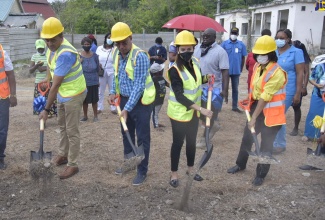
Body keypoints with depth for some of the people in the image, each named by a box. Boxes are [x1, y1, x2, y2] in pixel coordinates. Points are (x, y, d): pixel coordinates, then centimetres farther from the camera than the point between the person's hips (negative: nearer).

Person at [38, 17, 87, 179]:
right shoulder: (52, 46, -3)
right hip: (62, 93, 9)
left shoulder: (65, 54, -32)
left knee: (72, 131, -1)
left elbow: (55, 85, -31)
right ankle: (63, 155, 38)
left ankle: (73, 165, 10)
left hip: (73, 94, -9)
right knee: (62, 126, 21)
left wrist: (46, 109, -27)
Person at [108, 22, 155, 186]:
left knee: (142, 138, 3)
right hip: (124, 98, 7)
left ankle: (142, 171, 15)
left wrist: (127, 108, -27)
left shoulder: (140, 56, -24)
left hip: (140, 101, -7)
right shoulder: (116, 54, 1)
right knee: (126, 134, 20)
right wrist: (113, 92, 1)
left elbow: (139, 86, -26)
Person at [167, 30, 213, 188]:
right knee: (178, 143, 6)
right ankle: (174, 174, 24)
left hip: (193, 112, 6)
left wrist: (206, 78, -3)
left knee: (192, 141, 19)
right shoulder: (174, 70, -22)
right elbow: (179, 96, -27)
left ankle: (190, 169, 38)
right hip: (179, 113, -6)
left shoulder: (195, 62, -1)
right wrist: (201, 109, -33)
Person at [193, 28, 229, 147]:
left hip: (212, 88, -6)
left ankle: (204, 137, 24)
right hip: (198, 86, 6)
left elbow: (225, 72, -17)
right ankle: (213, 125, 39)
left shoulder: (220, 51, -14)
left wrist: (225, 90, -23)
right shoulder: (197, 47, 5)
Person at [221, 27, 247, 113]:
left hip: (236, 71, 2)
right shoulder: (224, 43, -7)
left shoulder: (241, 44, -2)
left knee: (235, 89, 13)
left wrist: (240, 70, 5)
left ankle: (235, 106, 23)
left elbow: (243, 58, 5)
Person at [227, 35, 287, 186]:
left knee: (266, 145, 5)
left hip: (270, 112, -7)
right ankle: (240, 164, 39)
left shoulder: (277, 73, -24)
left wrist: (254, 118, -23)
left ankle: (261, 175, 23)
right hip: (256, 106, 8)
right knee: (247, 137, 18)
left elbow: (265, 98, -25)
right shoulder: (258, 66, 1)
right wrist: (249, 102, 15)